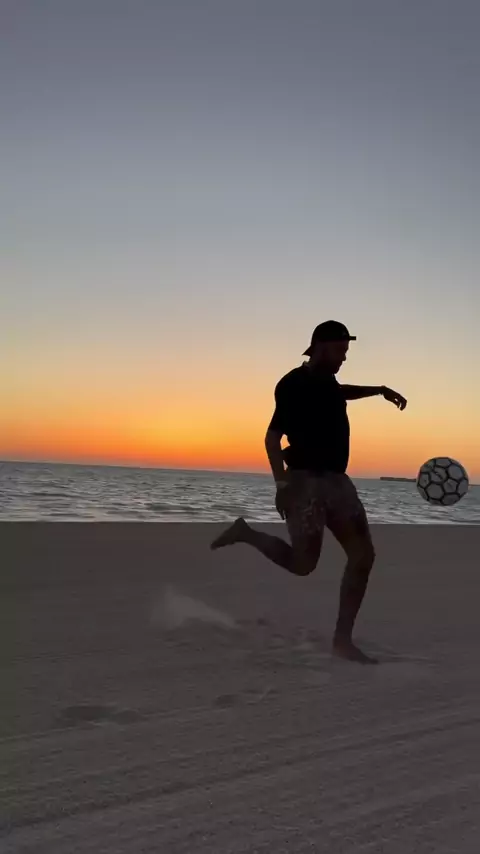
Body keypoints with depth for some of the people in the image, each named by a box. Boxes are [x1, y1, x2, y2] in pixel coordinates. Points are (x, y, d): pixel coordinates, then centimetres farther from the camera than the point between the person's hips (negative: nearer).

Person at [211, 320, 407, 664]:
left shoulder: (325, 380, 14)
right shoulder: (295, 385, -13)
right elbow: (273, 438, -20)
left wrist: (380, 390, 39)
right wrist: (282, 483, -29)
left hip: (337, 480, 8)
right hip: (307, 481, -8)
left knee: (363, 555, -2)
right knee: (302, 564, -6)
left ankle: (343, 639, 1)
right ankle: (246, 533, 19)